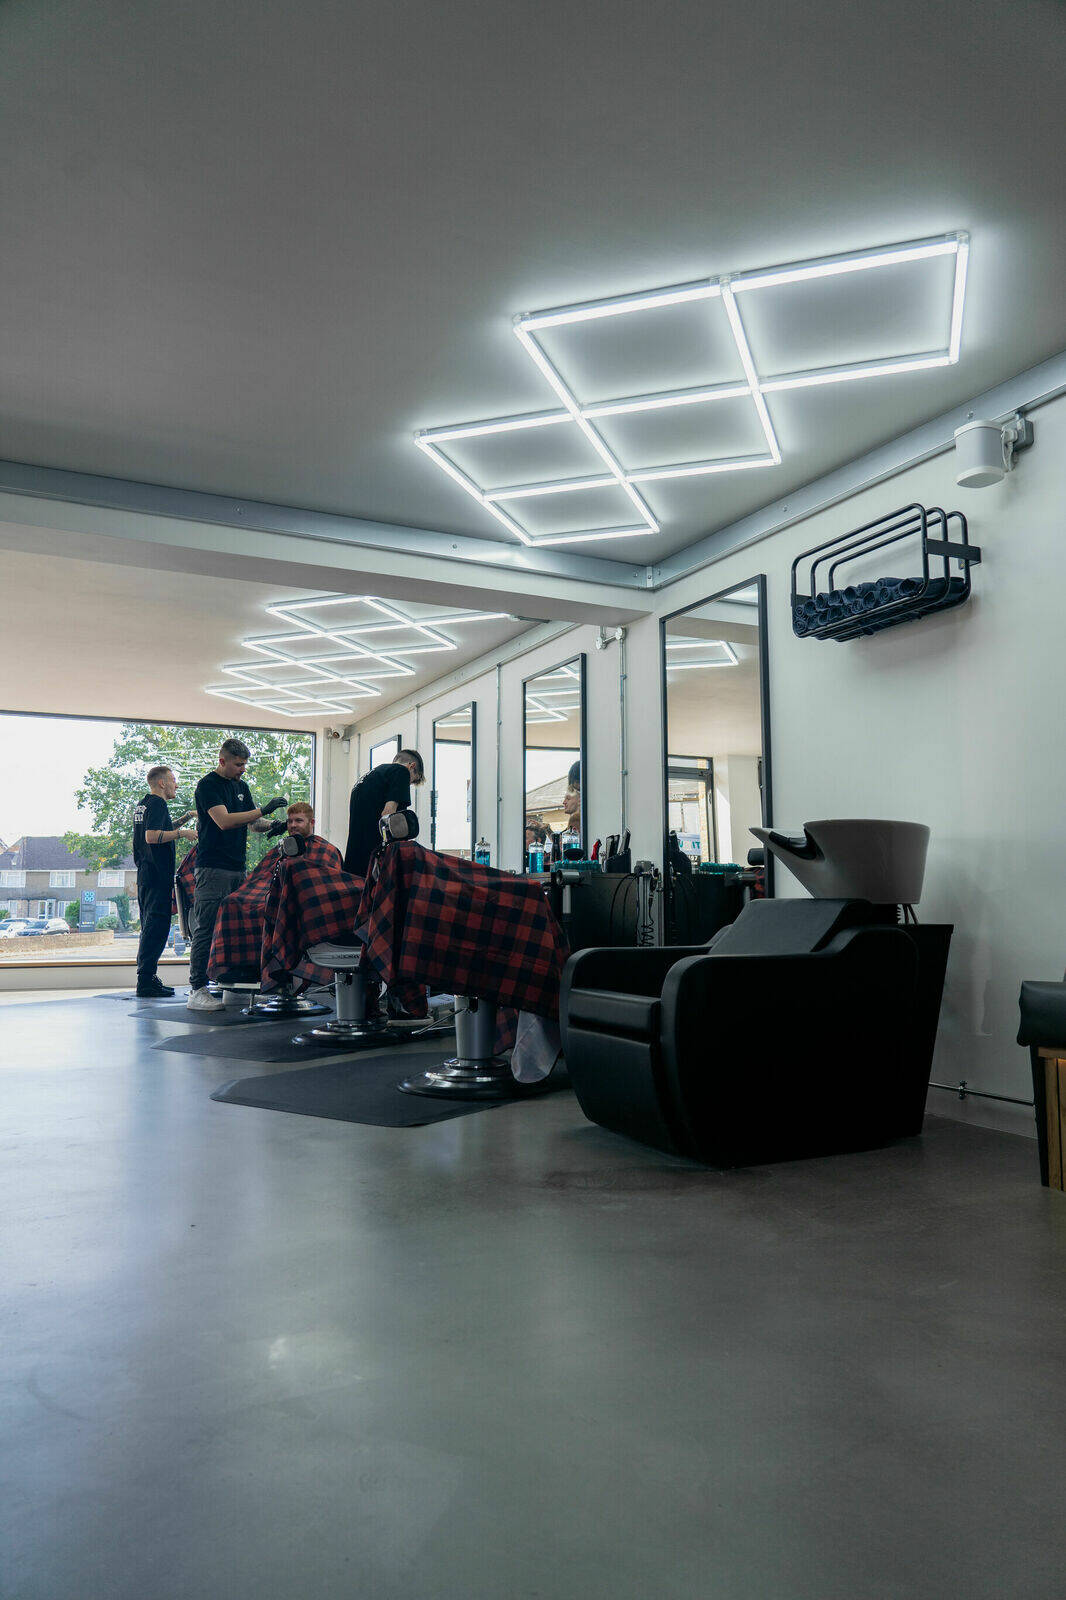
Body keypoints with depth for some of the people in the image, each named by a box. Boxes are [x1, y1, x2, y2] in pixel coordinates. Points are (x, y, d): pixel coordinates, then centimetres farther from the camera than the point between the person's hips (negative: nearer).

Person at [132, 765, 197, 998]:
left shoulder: (142, 804, 20)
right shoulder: (157, 804, -11)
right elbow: (152, 836, -22)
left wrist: (186, 817, 27)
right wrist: (182, 833, -15)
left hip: (145, 873, 10)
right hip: (158, 874, -10)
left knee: (150, 926, 14)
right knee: (157, 926, -9)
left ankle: (146, 978, 18)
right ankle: (146, 981, -10)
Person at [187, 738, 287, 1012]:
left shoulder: (241, 786, 19)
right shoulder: (208, 785, -6)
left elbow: (253, 823, 23)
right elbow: (223, 821, -18)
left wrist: (273, 825, 2)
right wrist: (263, 810, -20)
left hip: (238, 868, 8)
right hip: (213, 868, -7)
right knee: (206, 930, -7)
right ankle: (197, 990, -4)